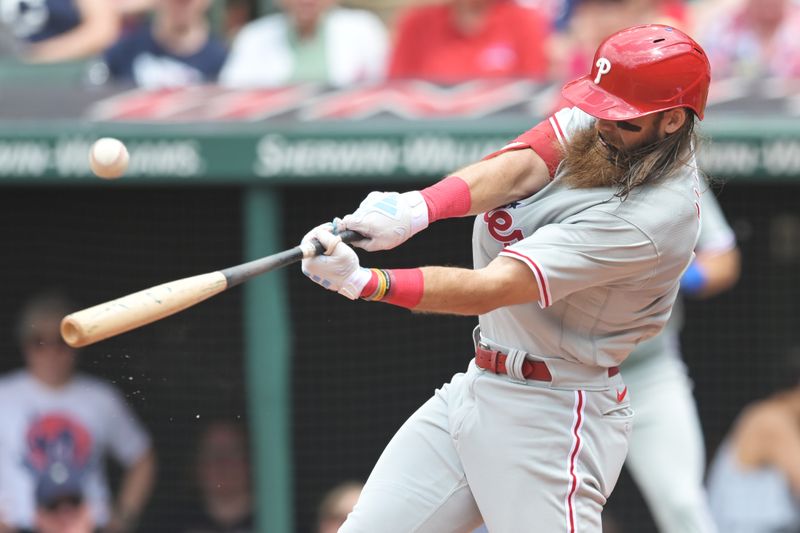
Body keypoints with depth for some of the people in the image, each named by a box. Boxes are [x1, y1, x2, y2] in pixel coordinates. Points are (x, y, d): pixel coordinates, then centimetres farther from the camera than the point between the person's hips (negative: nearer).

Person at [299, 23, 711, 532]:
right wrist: (416, 208, -38)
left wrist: (362, 282, -38)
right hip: (475, 389, 8)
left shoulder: (656, 214, -26)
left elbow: (489, 289, -30)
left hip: (551, 418, -8)